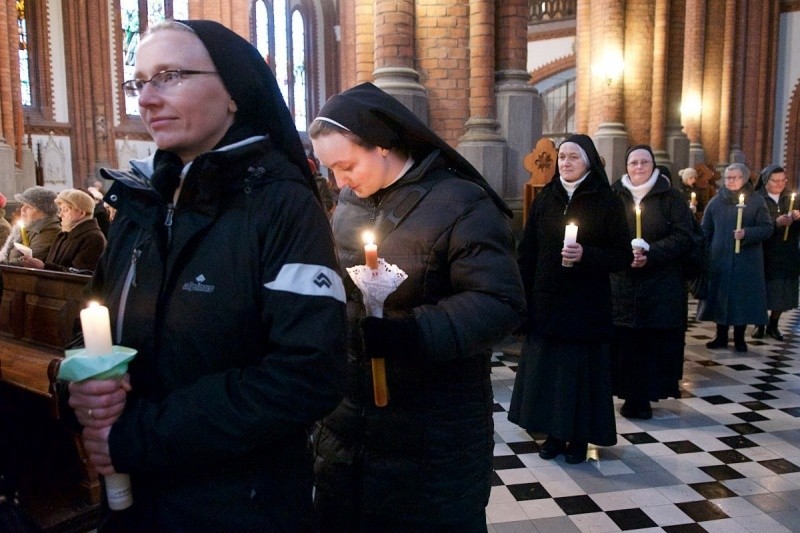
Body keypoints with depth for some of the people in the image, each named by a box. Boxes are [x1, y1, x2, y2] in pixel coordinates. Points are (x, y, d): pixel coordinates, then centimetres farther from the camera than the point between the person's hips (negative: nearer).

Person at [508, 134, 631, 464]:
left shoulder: (607, 202, -3)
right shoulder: (544, 199, 6)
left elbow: (623, 255, -5)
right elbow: (527, 252, 4)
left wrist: (586, 255, -21)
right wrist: (522, 297, -2)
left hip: (586, 304, -3)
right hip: (545, 301, 3)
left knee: (581, 368, 4)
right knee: (546, 367, 8)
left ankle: (579, 438, 20)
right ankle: (553, 434, 23)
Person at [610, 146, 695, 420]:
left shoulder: (671, 198, 5)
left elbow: (683, 236, -3)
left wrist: (650, 254, -18)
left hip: (661, 286, -1)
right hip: (620, 283, 1)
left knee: (655, 342, 0)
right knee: (623, 341, 0)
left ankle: (645, 396, 13)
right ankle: (630, 396, 13)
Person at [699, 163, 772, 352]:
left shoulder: (757, 201, 0)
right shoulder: (716, 201, 7)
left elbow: (767, 228, -3)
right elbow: (705, 231, 8)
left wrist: (747, 233, -20)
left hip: (747, 260, -2)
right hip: (719, 258, 2)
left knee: (743, 297, 2)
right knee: (720, 296, 6)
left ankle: (739, 338, 16)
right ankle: (721, 336, 18)